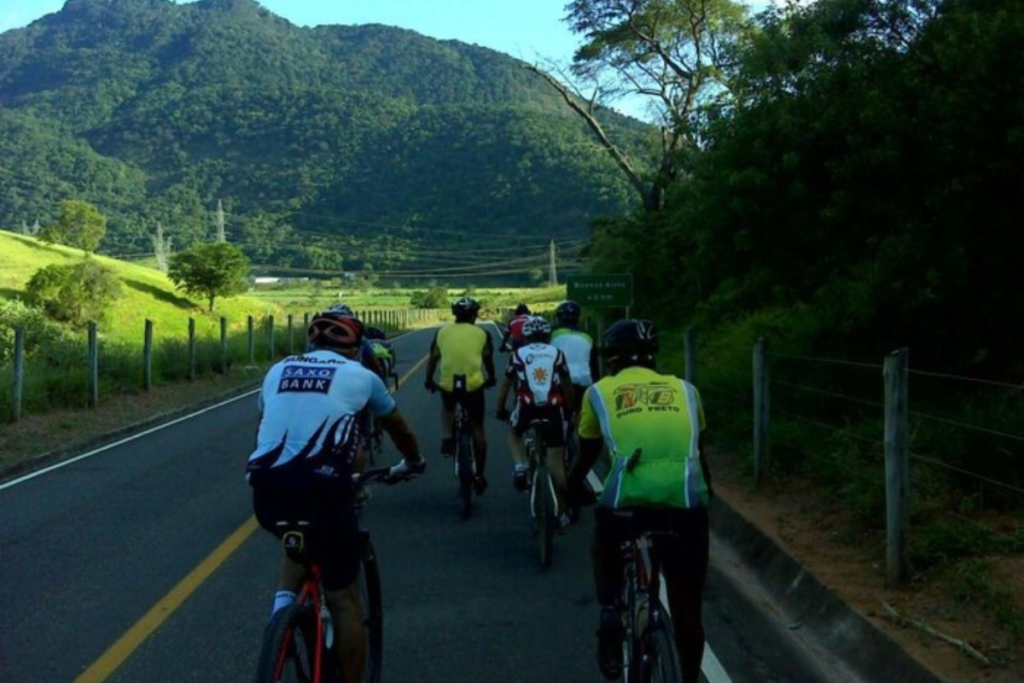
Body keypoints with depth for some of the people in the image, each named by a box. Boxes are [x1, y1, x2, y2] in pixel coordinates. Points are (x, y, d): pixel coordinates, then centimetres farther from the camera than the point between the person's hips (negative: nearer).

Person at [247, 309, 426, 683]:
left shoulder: (278, 370, 21)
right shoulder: (360, 375, 14)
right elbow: (400, 430, 30)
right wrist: (412, 462, 50)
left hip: (265, 491, 4)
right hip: (321, 488, -3)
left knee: (299, 541, 36)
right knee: (343, 600, 12)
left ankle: (284, 602, 13)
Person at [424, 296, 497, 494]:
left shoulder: (442, 332, 11)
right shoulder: (481, 333, 9)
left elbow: (433, 359, 16)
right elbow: (488, 361, 21)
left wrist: (429, 381, 32)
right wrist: (491, 379, 39)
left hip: (447, 384, 1)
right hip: (473, 385, -1)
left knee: (447, 408, 37)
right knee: (477, 429, 13)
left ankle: (447, 439, 17)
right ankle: (479, 475, 14)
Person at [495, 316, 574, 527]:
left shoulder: (518, 354, 15)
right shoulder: (557, 354, 16)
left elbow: (505, 385, 19)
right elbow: (567, 386, 22)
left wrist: (500, 409, 30)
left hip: (527, 407, -1)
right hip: (552, 409, 1)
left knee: (514, 433, 33)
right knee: (556, 462, 9)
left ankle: (520, 466, 6)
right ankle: (563, 512, 13)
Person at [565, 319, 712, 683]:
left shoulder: (599, 391, 19)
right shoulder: (684, 389, 23)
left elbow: (586, 457, 30)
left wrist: (571, 488, 50)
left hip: (626, 500, -1)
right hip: (686, 502, 1)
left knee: (604, 544, 34)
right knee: (687, 612, 17)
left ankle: (609, 614, 15)